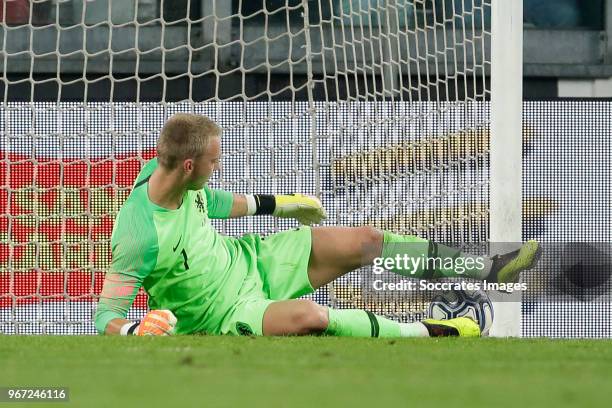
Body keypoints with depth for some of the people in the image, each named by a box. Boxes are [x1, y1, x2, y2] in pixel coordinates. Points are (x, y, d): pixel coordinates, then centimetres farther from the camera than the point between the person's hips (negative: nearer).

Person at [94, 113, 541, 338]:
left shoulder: (165, 170, -11)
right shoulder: (139, 239, -35)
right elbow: (106, 314, -28)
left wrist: (269, 204, 23)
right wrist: (134, 331, -49)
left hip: (246, 257, 8)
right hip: (225, 312, -8)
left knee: (365, 241, 2)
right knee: (310, 315, -36)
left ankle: (487, 269, 17)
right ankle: (430, 332, -17)